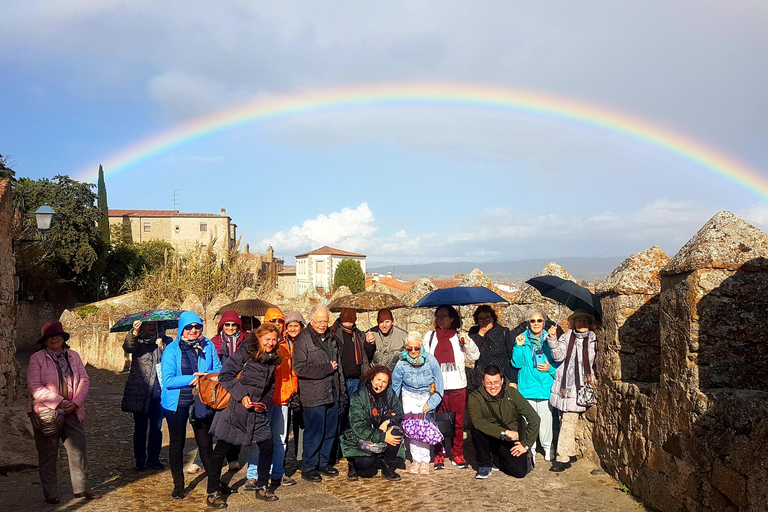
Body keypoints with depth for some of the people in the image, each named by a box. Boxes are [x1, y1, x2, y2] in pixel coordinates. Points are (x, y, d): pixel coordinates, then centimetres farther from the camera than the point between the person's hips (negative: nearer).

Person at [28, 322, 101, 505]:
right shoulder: (37, 358, -3)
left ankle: (81, 488, 15)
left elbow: (84, 380, 5)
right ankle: (50, 493, 18)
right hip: (47, 413, -3)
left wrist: (75, 402, -10)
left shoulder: (74, 356, 9)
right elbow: (35, 387, -11)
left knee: (78, 450, 4)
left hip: (72, 413, 3)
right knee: (48, 455, 6)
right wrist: (59, 402, -18)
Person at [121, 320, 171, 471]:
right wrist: (134, 332, -38)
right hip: (139, 391, -2)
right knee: (140, 427, 4)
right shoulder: (137, 340, 4)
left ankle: (153, 459, 19)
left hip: (159, 391, 2)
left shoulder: (165, 341, 10)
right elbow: (127, 347, -20)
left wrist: (162, 347, -15)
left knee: (157, 427, 7)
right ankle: (140, 460, 15)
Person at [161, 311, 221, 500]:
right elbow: (168, 380, -14)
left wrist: (205, 376, -15)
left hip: (202, 401, 1)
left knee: (206, 443, 5)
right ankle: (178, 486, 26)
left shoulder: (208, 346, 0)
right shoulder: (172, 349, -8)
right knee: (176, 444, 11)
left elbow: (218, 370, 5)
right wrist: (192, 379, -19)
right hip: (177, 403, -1)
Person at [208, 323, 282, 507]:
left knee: (267, 446, 5)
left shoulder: (272, 360, 11)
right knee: (222, 448, 0)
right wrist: (242, 395, -19)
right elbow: (225, 375, -14)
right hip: (235, 409, -6)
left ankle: (262, 487, 23)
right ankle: (213, 493, 12)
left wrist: (265, 403, 0)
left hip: (258, 411, 6)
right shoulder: (245, 352, -9)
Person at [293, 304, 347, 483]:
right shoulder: (303, 339, -9)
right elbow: (299, 368, -18)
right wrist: (327, 368, -14)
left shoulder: (331, 338, 14)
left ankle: (324, 462, 27)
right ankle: (308, 468, 14)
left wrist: (342, 392, 17)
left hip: (332, 394, 7)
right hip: (313, 396, -7)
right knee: (314, 433, 0)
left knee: (330, 431, 12)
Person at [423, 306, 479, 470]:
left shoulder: (460, 336, 10)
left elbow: (474, 356, 5)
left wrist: (467, 343, -12)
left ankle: (457, 455, 15)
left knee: (458, 422, 4)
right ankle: (438, 455, 12)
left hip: (457, 385, 0)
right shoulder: (429, 336, 15)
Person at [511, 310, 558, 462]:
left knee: (546, 419, 4)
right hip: (527, 387, 0)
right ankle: (530, 448, 20)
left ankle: (547, 447, 25)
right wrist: (519, 346, -13)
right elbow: (517, 363, -3)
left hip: (546, 386, 0)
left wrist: (550, 368, -8)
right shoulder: (523, 339, 4)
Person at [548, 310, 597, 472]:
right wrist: (553, 339, -12)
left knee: (568, 420, -9)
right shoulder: (566, 337, 9)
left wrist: (593, 377, -1)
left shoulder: (594, 339, 6)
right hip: (564, 384, 3)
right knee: (565, 420, 7)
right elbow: (559, 356, -1)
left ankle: (563, 458, -7)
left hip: (580, 386, -3)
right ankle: (570, 452, 21)